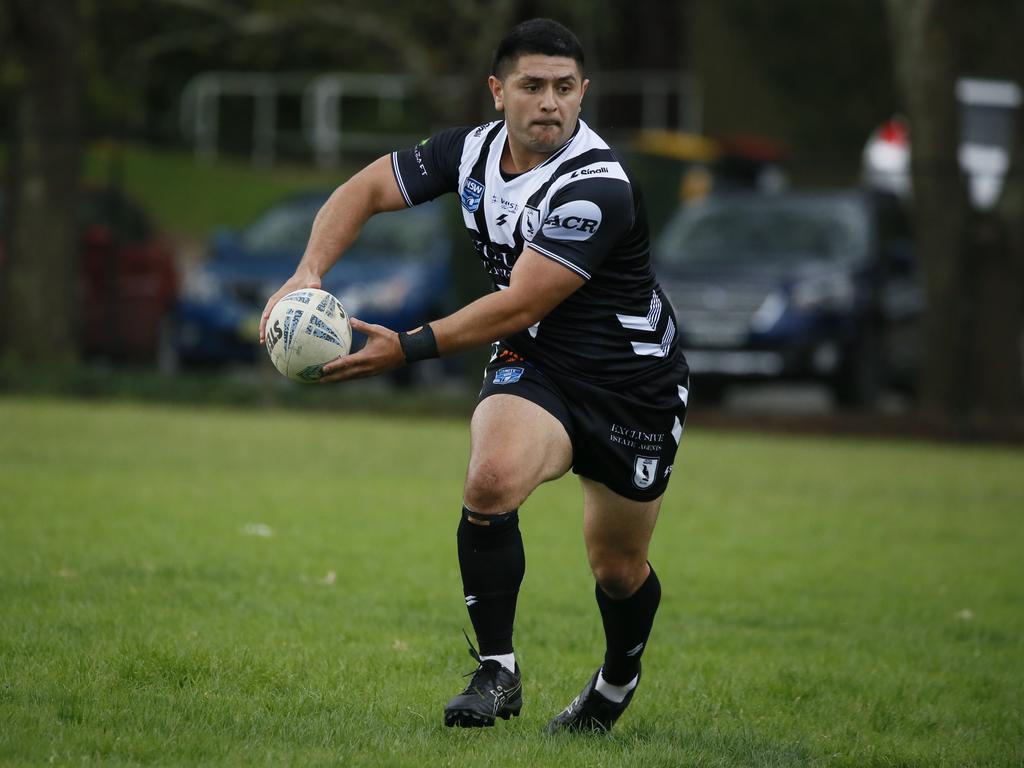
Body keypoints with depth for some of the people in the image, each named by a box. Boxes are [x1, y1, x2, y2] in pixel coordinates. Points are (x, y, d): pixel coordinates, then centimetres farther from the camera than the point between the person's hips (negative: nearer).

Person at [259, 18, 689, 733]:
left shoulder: (598, 188, -28)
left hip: (633, 386, -3)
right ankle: (497, 673, -15)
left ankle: (617, 682, 45)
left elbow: (519, 306, -30)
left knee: (619, 570, 11)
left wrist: (408, 348, -33)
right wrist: (309, 273, -15)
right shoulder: (471, 150, -8)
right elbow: (367, 189, 2)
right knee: (491, 480, -29)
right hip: (533, 368, 3)